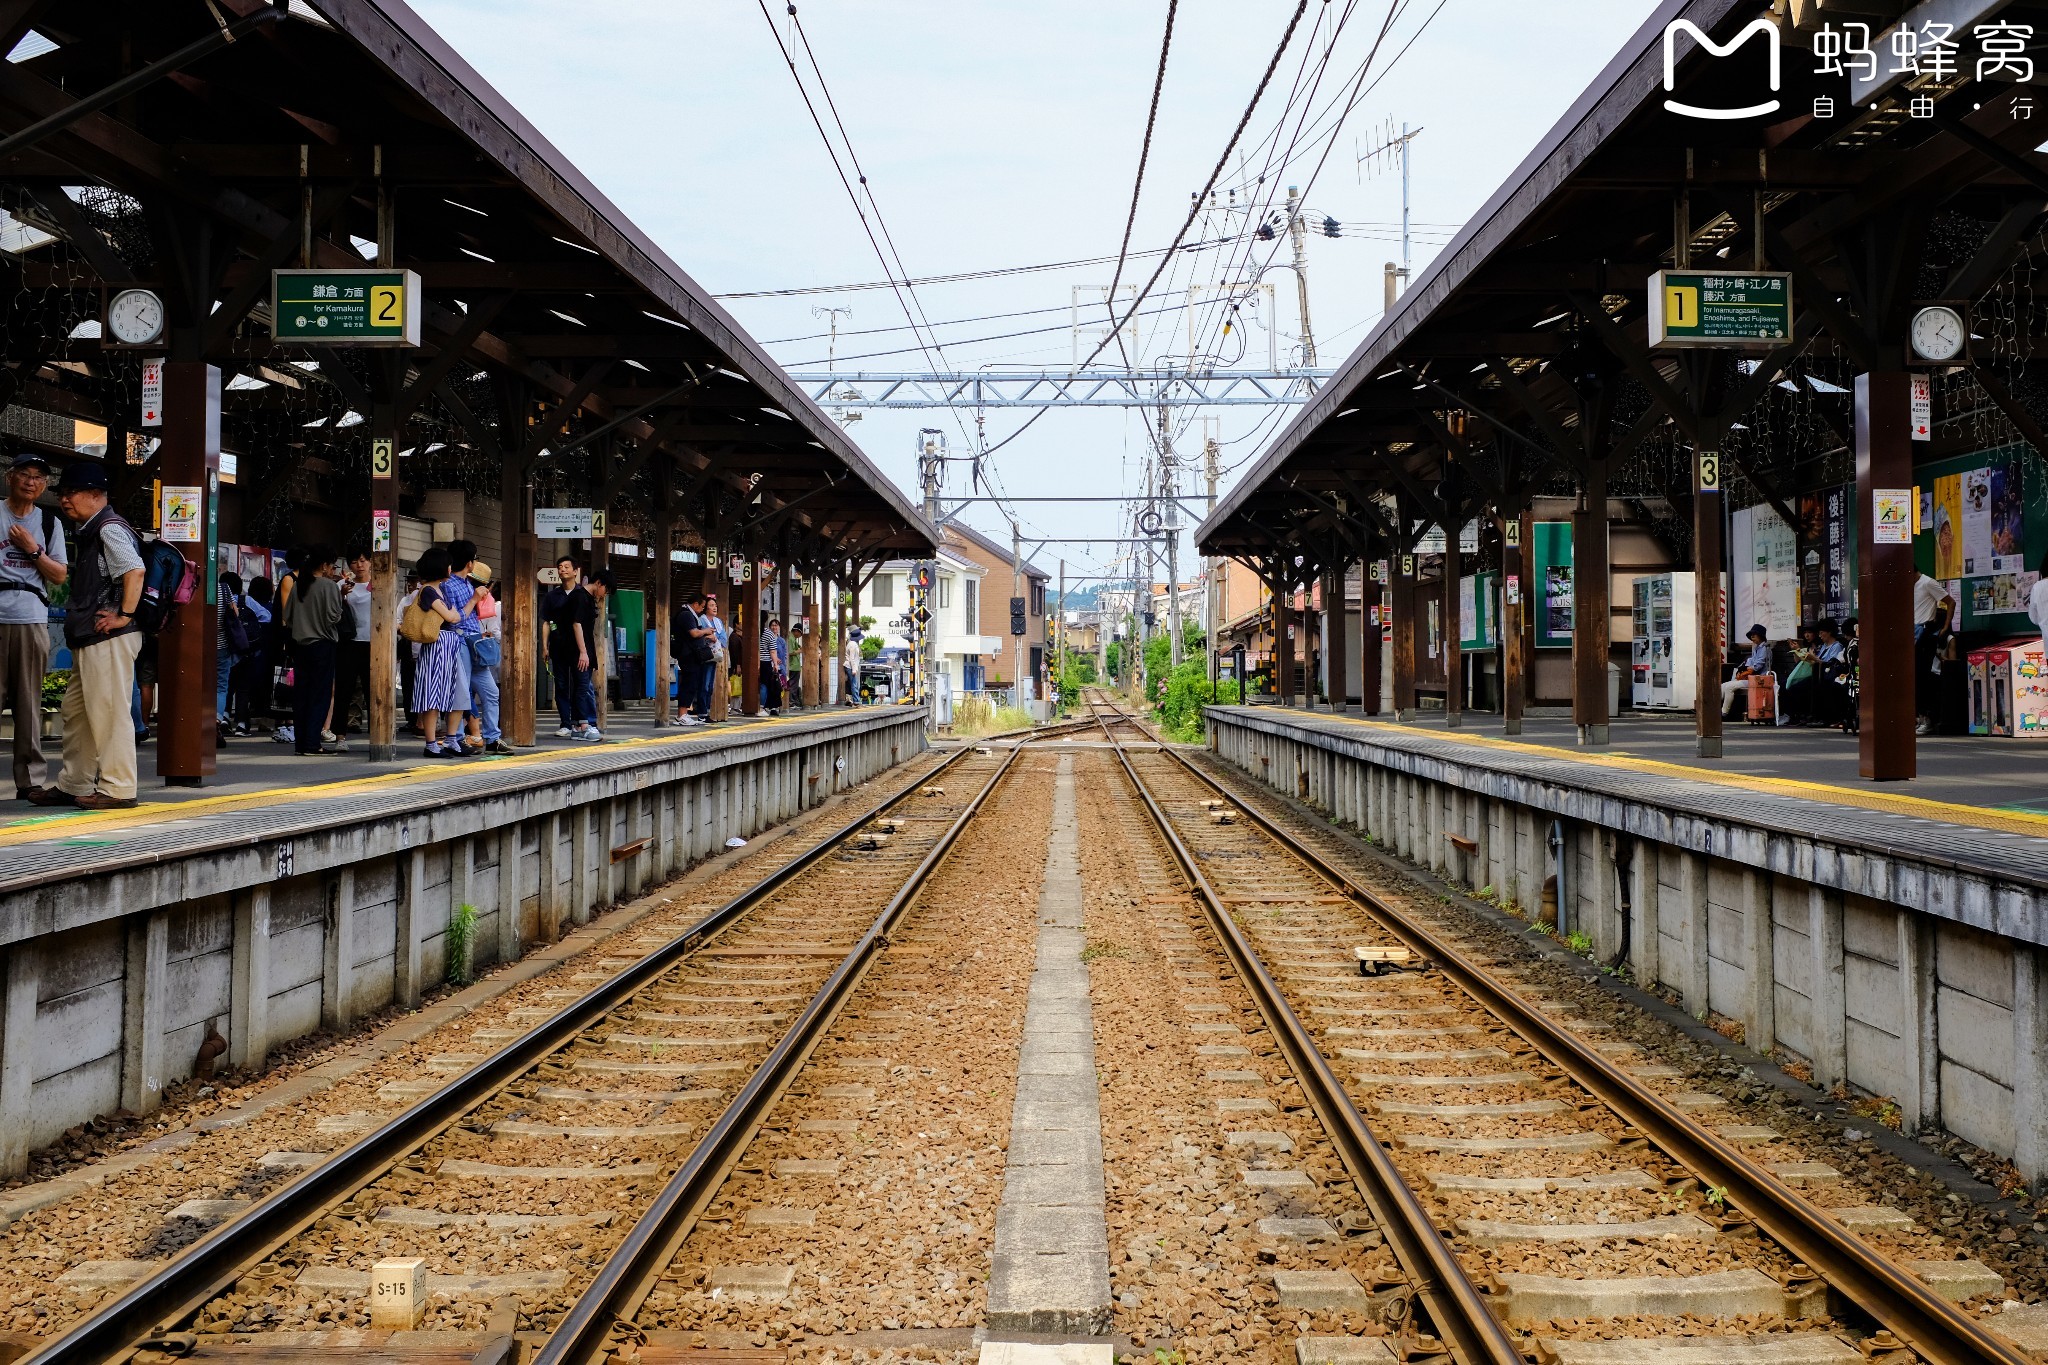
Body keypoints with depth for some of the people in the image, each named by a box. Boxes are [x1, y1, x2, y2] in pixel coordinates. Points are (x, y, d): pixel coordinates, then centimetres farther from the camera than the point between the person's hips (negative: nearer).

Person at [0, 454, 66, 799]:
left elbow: (60, 576, 12)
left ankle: (30, 779, 4)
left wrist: (33, 549, 0)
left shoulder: (50, 522, 16)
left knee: (29, 702, 2)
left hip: (32, 619, 2)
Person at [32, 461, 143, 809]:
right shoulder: (86, 532, 20)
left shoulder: (110, 528, -12)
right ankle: (73, 785, 21)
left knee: (108, 712, -7)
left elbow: (134, 571, -25)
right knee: (76, 712, 14)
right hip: (88, 639, 11)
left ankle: (117, 789, -3)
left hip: (109, 638, -11)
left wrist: (124, 616, -23)